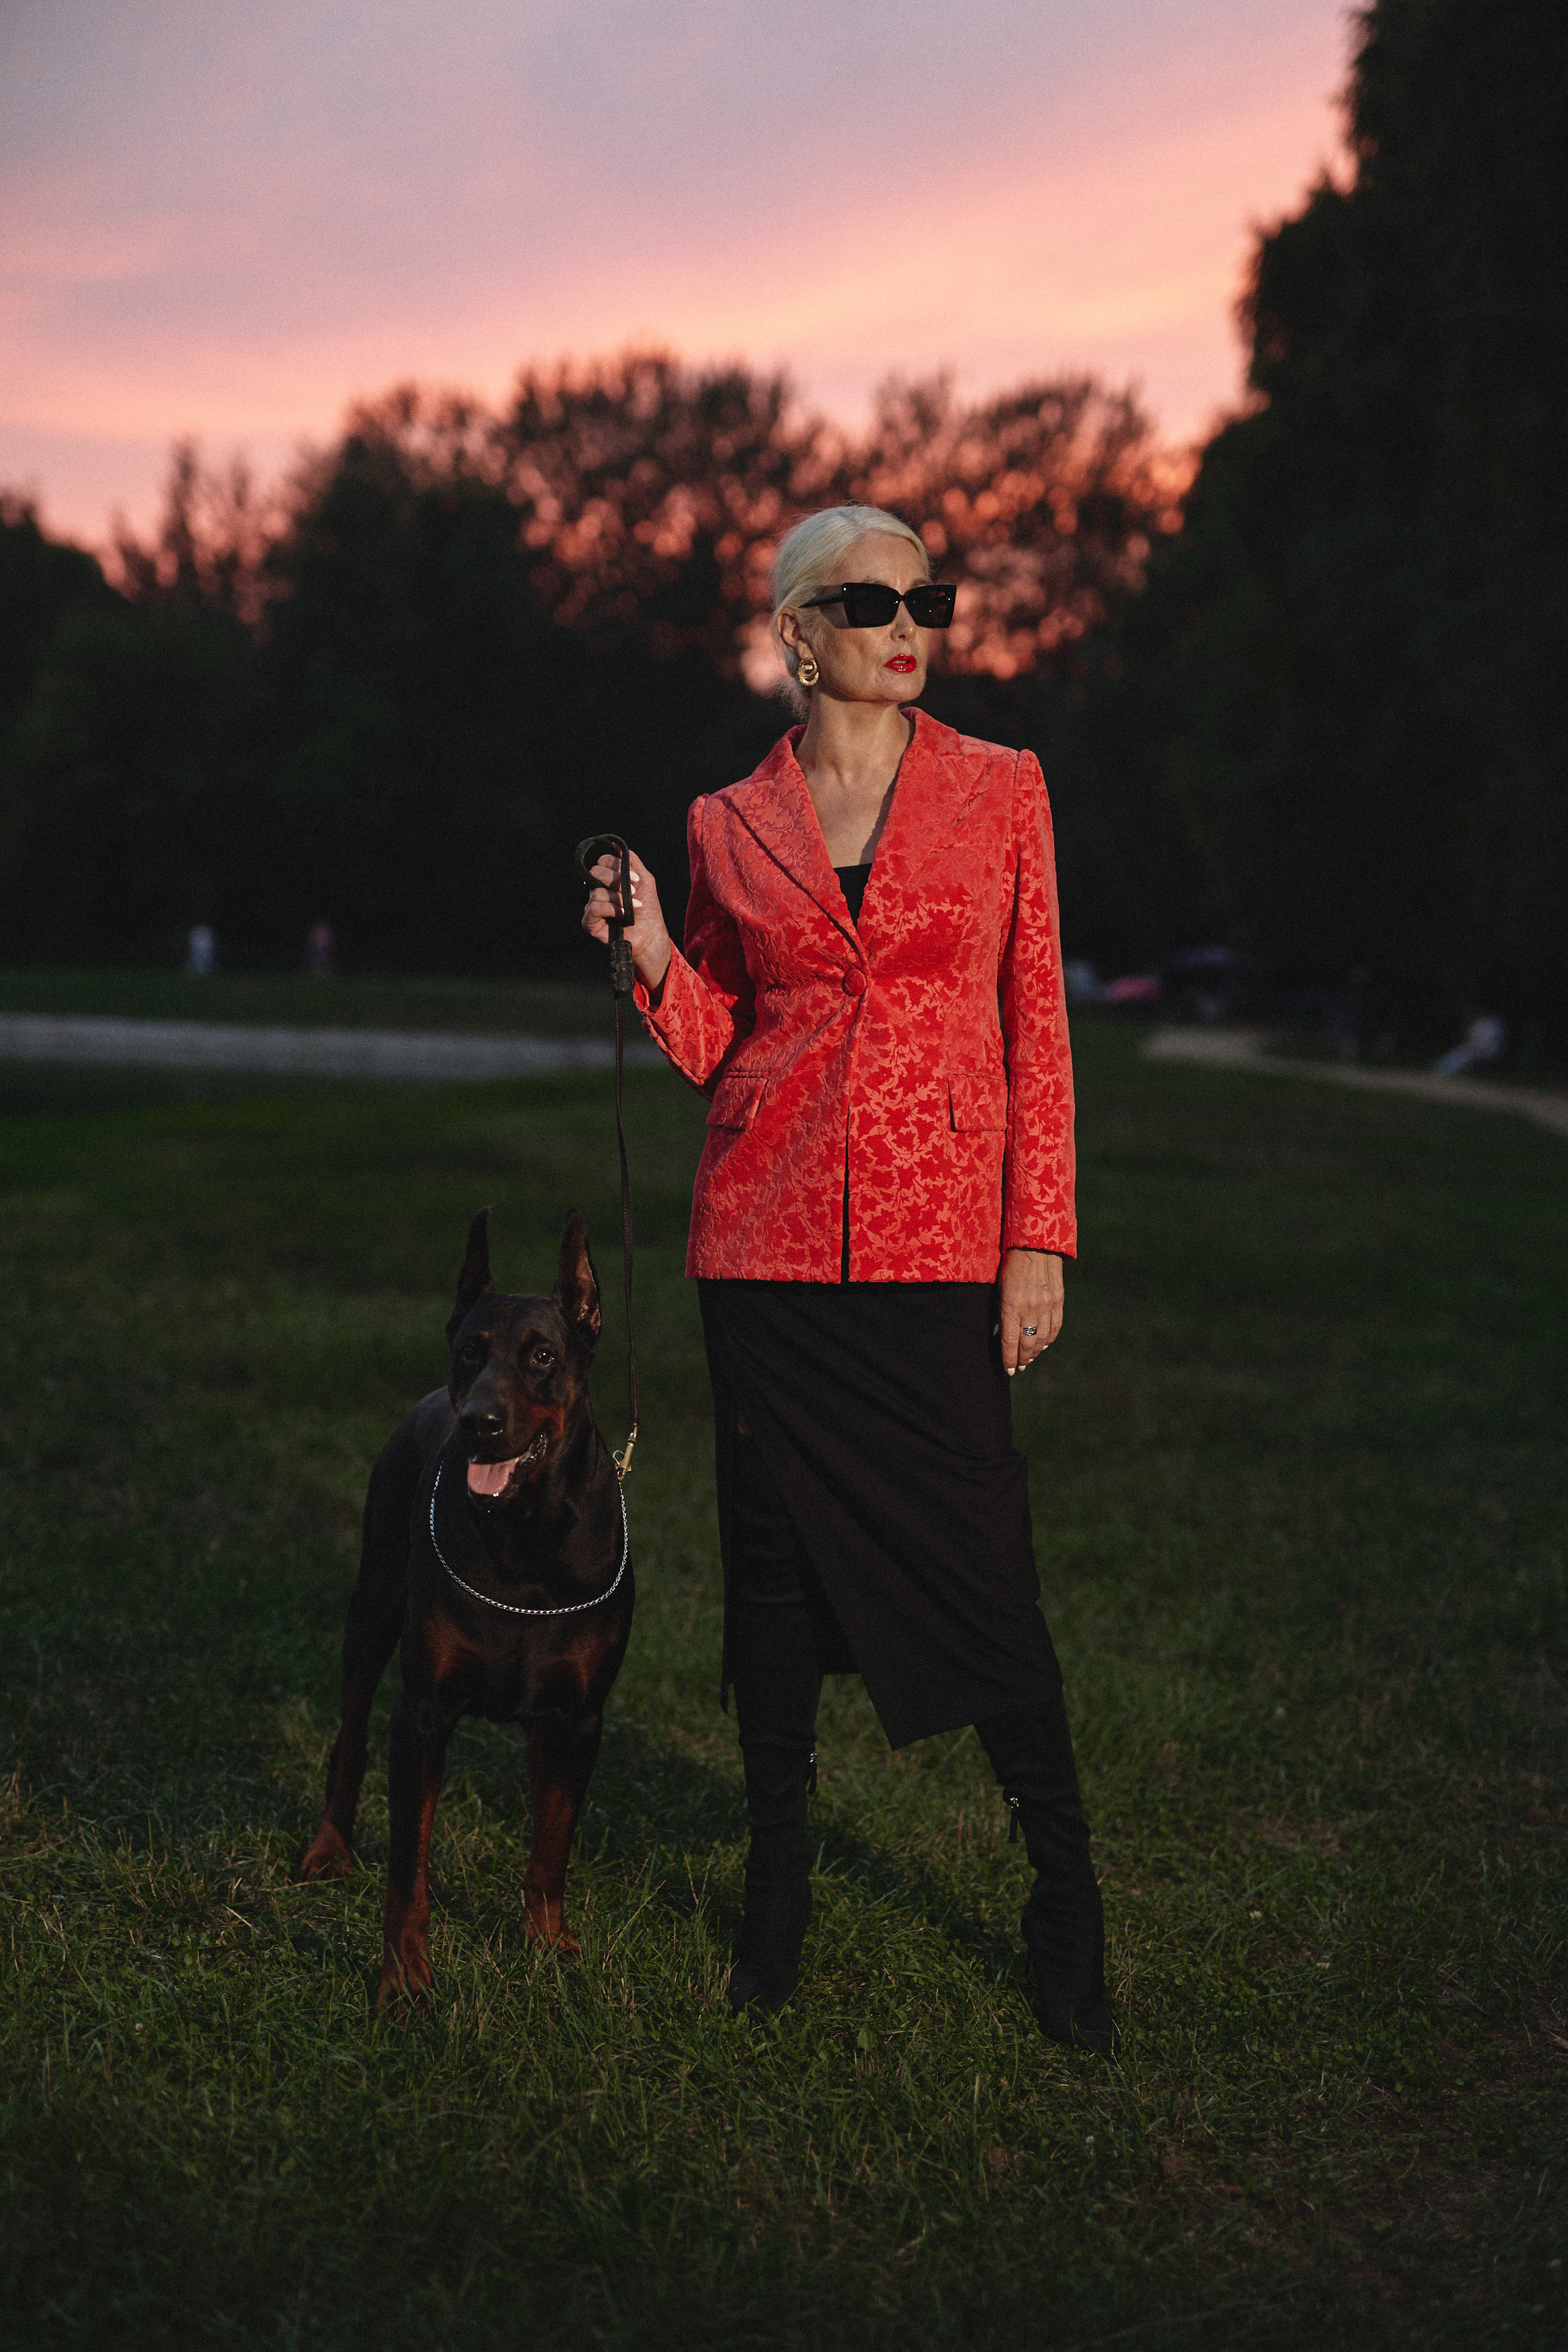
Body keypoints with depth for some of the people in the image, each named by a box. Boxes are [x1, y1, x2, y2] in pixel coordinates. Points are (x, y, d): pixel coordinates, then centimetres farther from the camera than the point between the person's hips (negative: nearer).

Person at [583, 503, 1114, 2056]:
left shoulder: (1001, 792, 4)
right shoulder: (730, 825, 7)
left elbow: (1037, 1027, 3)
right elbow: (716, 1046, 12)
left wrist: (1040, 1238, -3)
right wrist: (651, 957, -7)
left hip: (940, 1238, -1)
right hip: (770, 1237, 2)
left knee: (982, 1566, -2)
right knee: (773, 1552, 7)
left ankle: (1065, 1907, 14)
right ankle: (778, 1881, 23)